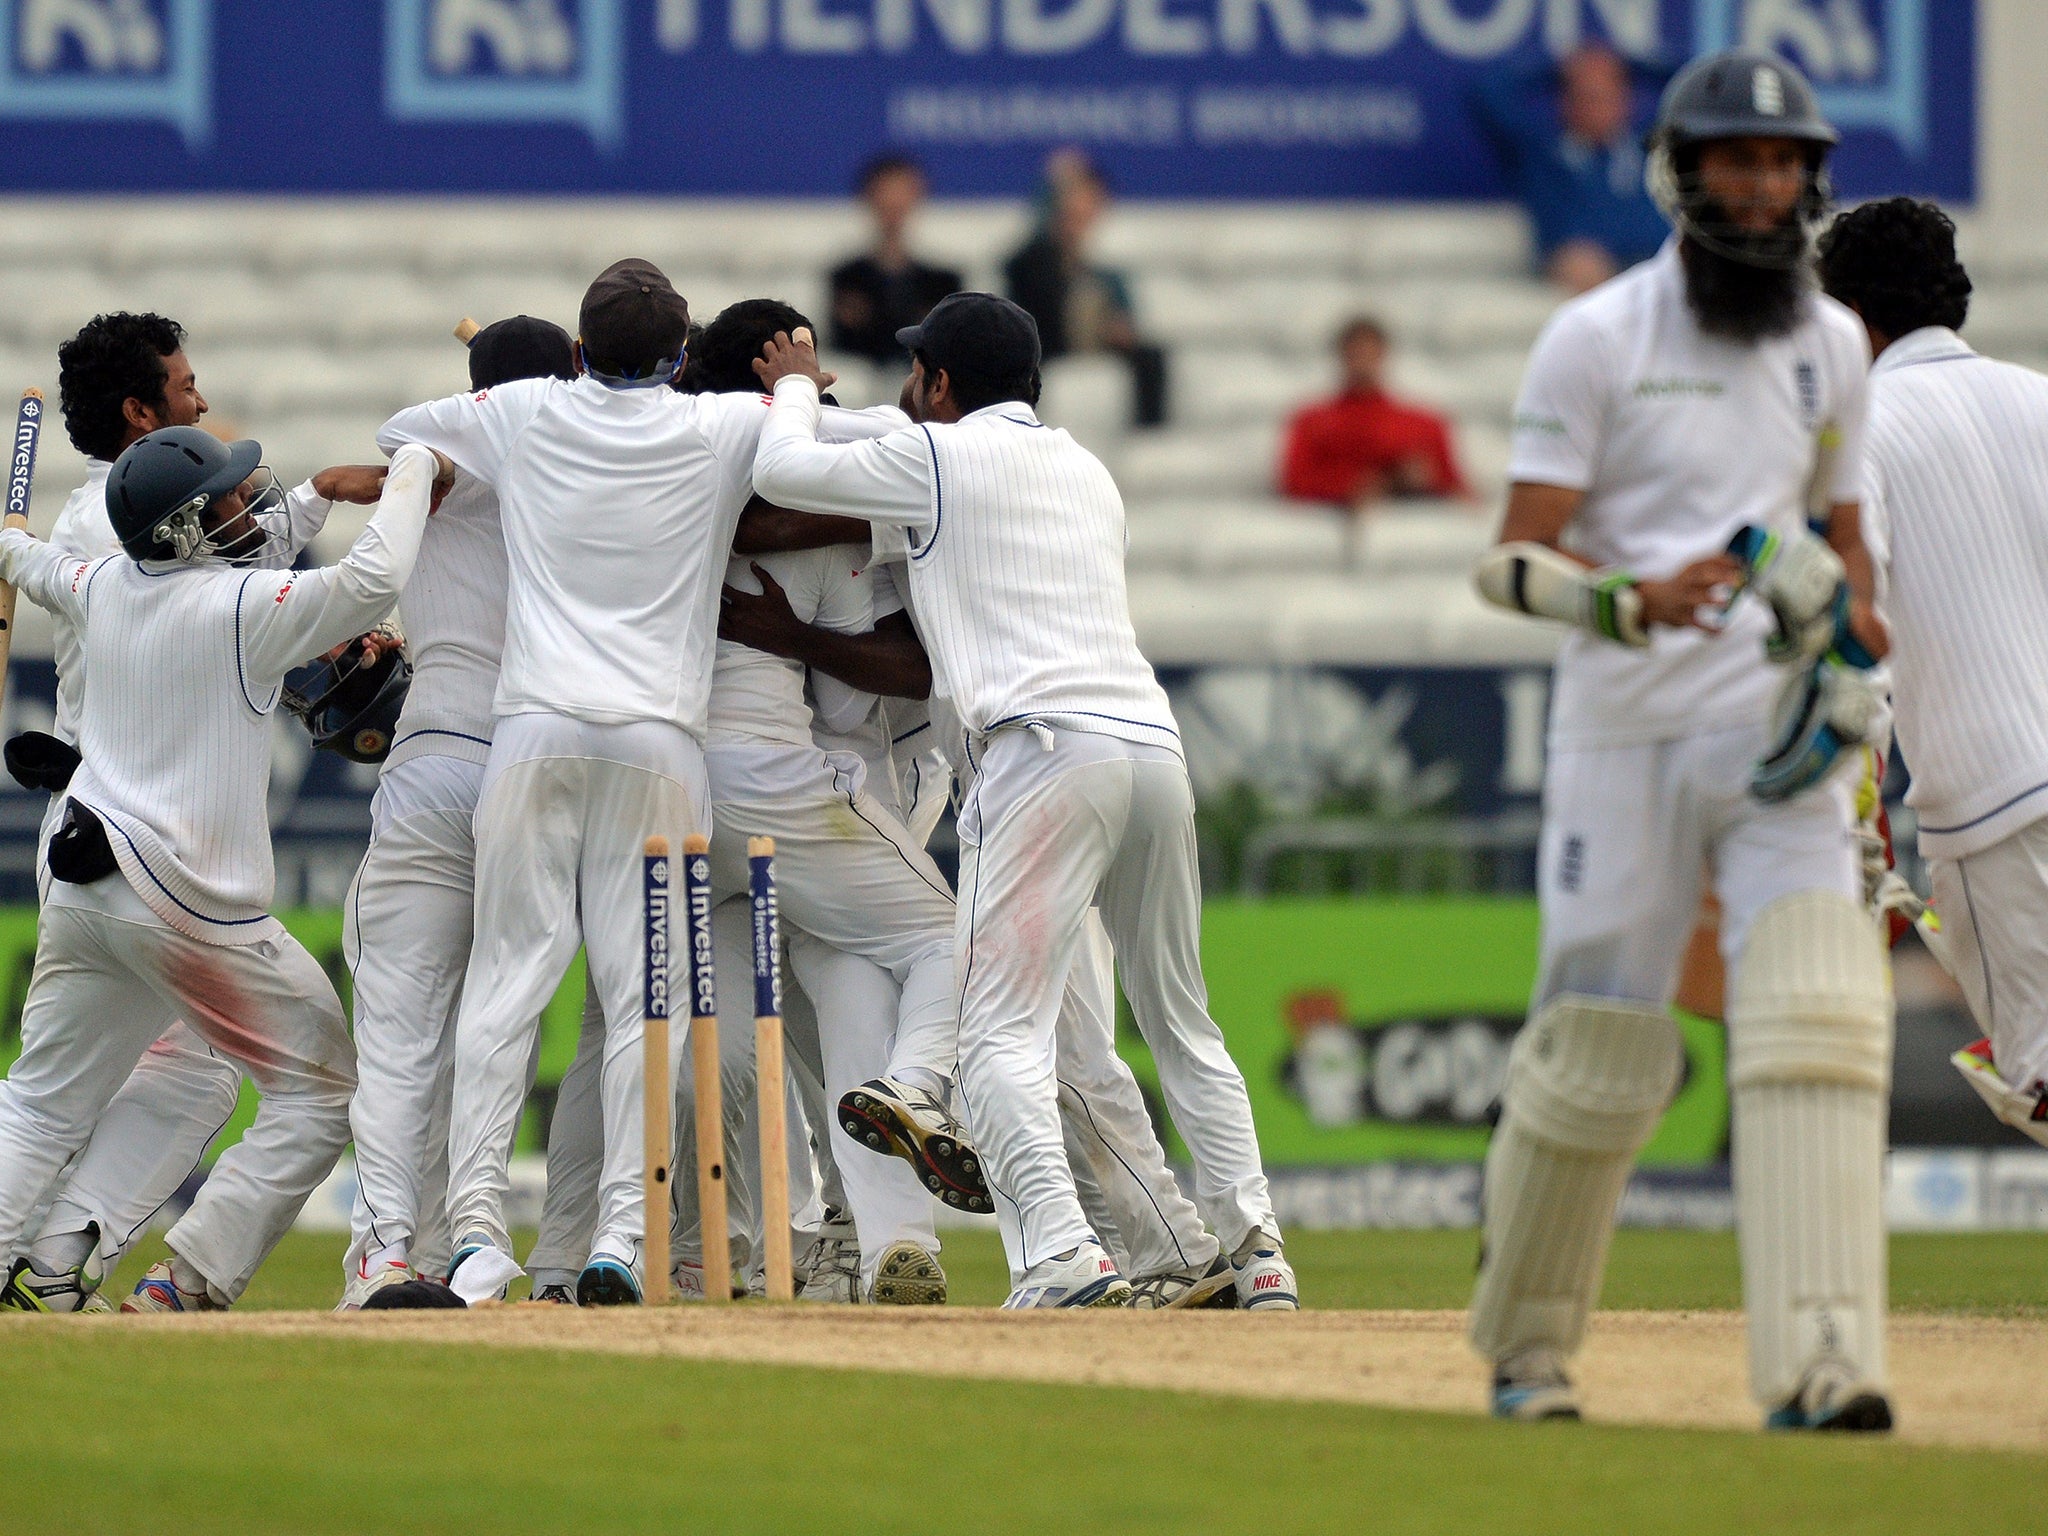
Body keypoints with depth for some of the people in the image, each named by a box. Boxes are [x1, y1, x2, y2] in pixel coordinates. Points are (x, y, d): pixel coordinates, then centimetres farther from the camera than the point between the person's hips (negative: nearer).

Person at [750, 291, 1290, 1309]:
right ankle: (1253, 1249, 12)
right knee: (1179, 1022, 19)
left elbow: (781, 473, 13)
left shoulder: (940, 456, 5)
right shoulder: (1087, 470, 27)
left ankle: (1063, 1254, -28)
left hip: (1044, 747, -7)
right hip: (1155, 740, 7)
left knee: (1001, 1031, -11)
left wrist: (796, 391, 34)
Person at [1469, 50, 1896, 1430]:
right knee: (1596, 1049, 0)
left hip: (1778, 741, 3)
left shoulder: (1832, 344, 12)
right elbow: (1518, 561, -7)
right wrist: (1636, 599, -27)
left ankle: (1820, 1365, -24)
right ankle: (1525, 1351, 23)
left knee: (1818, 1026, -16)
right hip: (1624, 736, -3)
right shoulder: (1598, 340, -3)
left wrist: (1857, 644, 3)